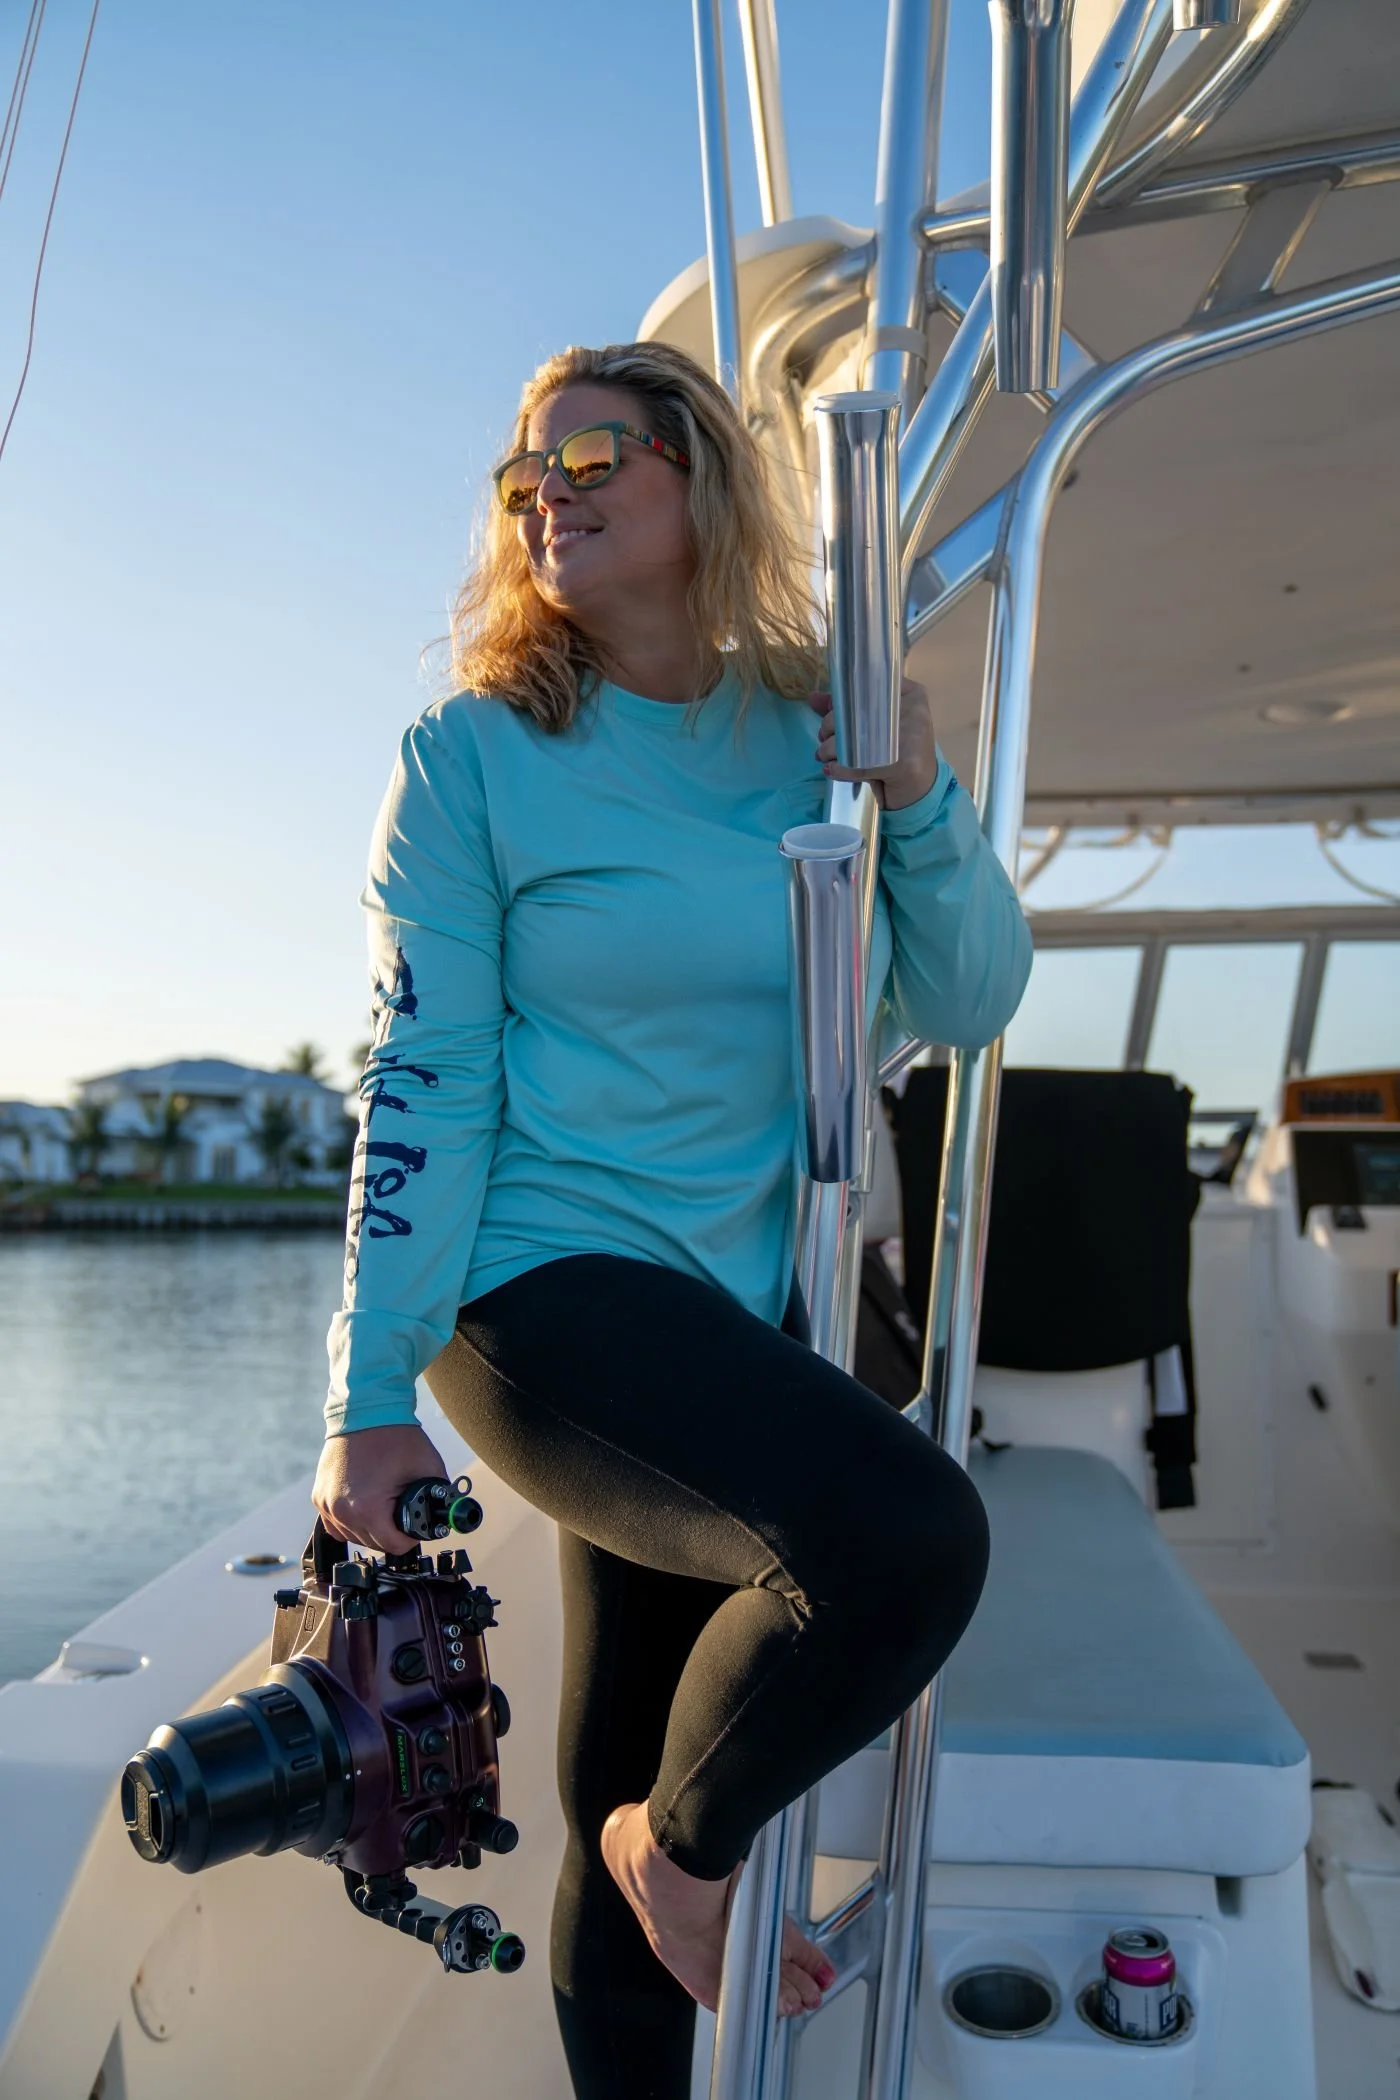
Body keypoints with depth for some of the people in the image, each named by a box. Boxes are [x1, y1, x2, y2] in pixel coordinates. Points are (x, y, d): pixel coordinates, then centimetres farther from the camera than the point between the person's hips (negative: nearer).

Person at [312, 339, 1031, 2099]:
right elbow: (422, 1088, -8)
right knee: (906, 1530, -27)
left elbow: (969, 1006, 4)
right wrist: (375, 1397, -8)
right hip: (548, 1287, -4)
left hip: (754, 1316, 4)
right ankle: (684, 1847, 1)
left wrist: (918, 796, -12)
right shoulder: (475, 755, -6)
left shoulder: (809, 737, 4)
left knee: (622, 1789, 12)